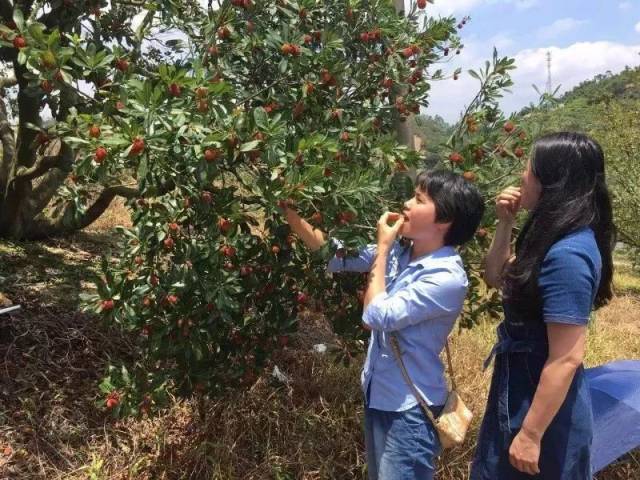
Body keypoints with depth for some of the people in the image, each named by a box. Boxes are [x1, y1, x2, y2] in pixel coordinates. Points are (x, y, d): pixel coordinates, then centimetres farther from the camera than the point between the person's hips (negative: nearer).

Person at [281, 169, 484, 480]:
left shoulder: (448, 277, -24)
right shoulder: (399, 250, -3)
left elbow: (376, 316, -26)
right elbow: (337, 256, 1)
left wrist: (382, 248, -18)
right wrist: (290, 211, -6)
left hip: (410, 407, -7)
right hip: (377, 394, 7)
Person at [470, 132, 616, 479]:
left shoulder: (567, 255, -28)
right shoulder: (559, 238, 3)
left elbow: (567, 359, -27)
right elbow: (497, 278, 15)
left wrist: (530, 435, -21)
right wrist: (505, 224, 2)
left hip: (543, 403, -9)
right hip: (524, 388, 9)